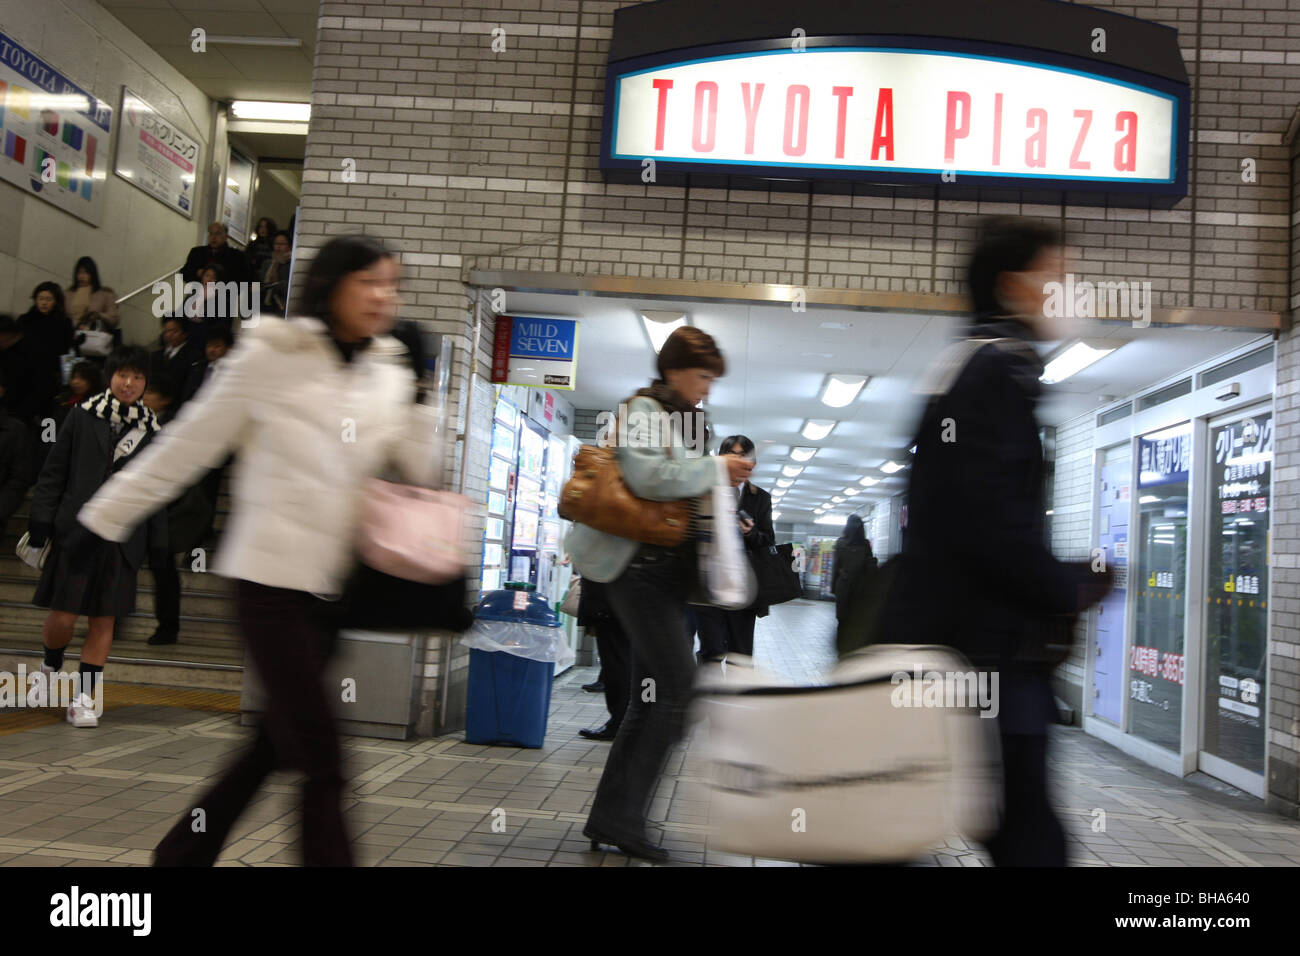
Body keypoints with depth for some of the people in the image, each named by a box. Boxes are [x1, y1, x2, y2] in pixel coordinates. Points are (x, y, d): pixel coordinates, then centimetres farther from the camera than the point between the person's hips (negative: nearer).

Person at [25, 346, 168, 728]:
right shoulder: (83, 416, 2)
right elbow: (53, 473, 4)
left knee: (104, 620, 3)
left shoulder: (152, 428, 7)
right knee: (63, 615, 0)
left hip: (122, 539, 1)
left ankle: (84, 698, 13)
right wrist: (41, 522, -2)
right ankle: (50, 667, 31)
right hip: (75, 532, -1)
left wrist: (157, 544, 9)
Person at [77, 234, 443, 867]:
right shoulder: (272, 356, -7)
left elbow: (421, 473, 2)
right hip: (272, 577, -6)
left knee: (276, 743, 17)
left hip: (335, 586, 6)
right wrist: (101, 520, 2)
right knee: (322, 764, -6)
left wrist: (423, 391, -8)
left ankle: (182, 854, 38)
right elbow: (185, 447, -2)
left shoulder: (389, 374, 7)